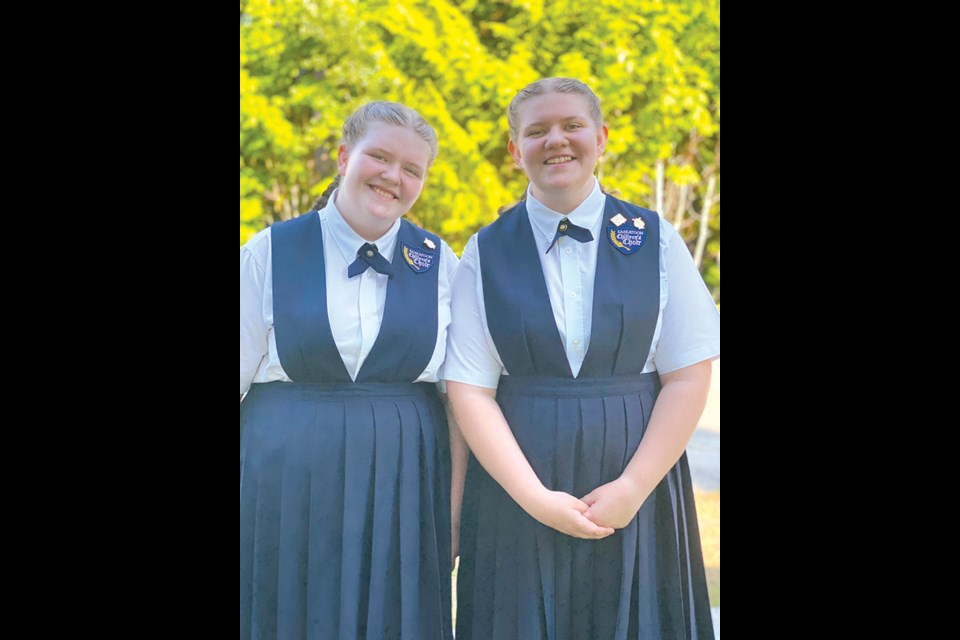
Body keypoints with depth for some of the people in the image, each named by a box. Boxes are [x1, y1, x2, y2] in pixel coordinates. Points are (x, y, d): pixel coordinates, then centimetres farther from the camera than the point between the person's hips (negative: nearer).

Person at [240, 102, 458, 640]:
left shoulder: (440, 263, 4)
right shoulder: (270, 253, -1)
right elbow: (239, 375, 1)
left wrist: (455, 511, 3)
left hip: (405, 491, 1)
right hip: (286, 489, -1)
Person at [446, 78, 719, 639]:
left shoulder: (655, 241, 1)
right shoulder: (486, 254, 1)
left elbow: (689, 377, -2)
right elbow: (470, 391, -3)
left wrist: (632, 488, -11)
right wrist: (536, 498, -12)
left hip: (638, 483, 0)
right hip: (517, 485, 0)